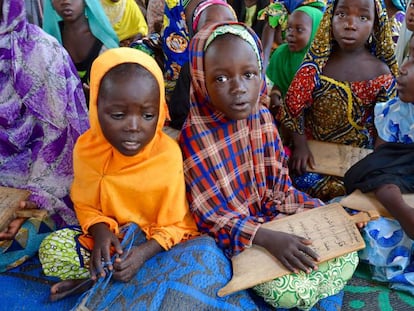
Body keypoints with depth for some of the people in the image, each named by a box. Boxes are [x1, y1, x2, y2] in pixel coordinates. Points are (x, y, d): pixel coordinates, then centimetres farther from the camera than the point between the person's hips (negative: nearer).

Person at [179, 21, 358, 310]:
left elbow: (280, 180, 6)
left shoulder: (262, 116, -5)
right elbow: (211, 215, -19)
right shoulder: (195, 134, -22)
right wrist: (267, 238, -29)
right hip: (237, 233, -5)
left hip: (278, 214, 6)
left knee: (346, 256, -3)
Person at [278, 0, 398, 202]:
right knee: (305, 182, -17)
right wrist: (300, 144, -17)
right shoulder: (317, 62, -6)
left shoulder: (381, 73, -7)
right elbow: (294, 105, -6)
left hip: (357, 152, 0)